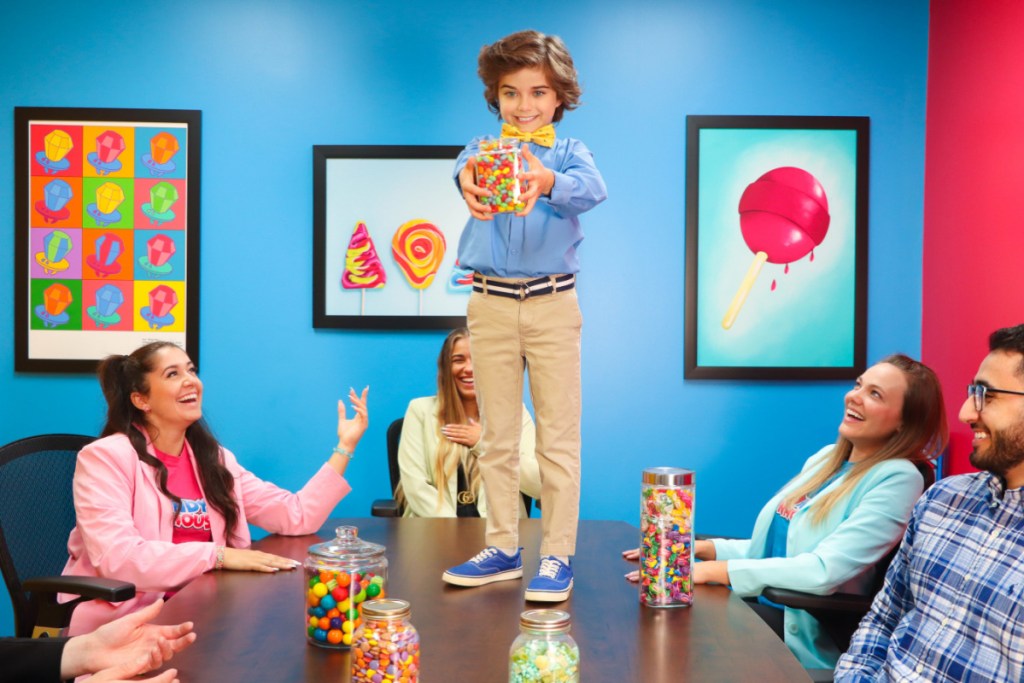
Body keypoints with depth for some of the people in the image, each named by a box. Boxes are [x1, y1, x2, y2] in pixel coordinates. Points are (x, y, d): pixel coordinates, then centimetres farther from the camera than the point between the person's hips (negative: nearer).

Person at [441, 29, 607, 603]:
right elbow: (464, 167, -20)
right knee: (497, 437, 11)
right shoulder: (484, 150, 6)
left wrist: (548, 180, -45)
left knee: (558, 437, 2)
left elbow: (592, 188, -21)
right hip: (490, 305, 2)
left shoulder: (569, 153, 3)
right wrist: (468, 178, -46)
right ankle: (504, 549, 23)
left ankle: (558, 557, 11)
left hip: (552, 304, -2)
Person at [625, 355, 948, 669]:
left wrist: (713, 570, -24)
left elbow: (823, 571, -23)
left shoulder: (897, 479, -14)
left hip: (803, 636, -7)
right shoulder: (826, 457, 11)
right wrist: (702, 549, 1)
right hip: (756, 605, 7)